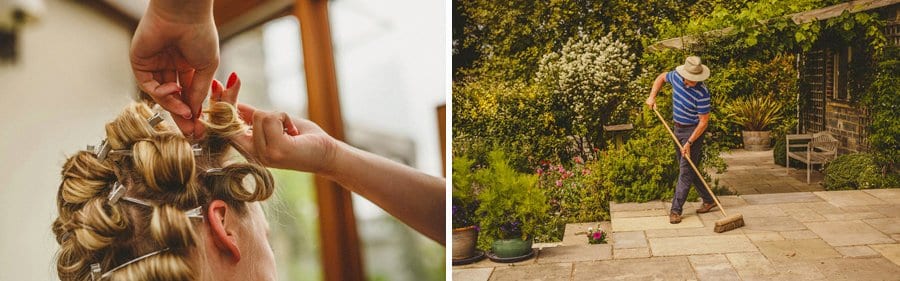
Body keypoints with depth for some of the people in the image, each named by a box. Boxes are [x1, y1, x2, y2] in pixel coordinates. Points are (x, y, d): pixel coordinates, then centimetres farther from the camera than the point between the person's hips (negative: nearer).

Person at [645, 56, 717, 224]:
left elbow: (704, 121, -21)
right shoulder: (676, 76, -7)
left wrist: (689, 143, -24)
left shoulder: (702, 93, -25)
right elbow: (661, 77, 17)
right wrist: (652, 96, 3)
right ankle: (708, 200, 27)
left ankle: (676, 210, -6)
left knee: (686, 171, -8)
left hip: (693, 131, -8)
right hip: (678, 129, 8)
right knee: (686, 168, 15)